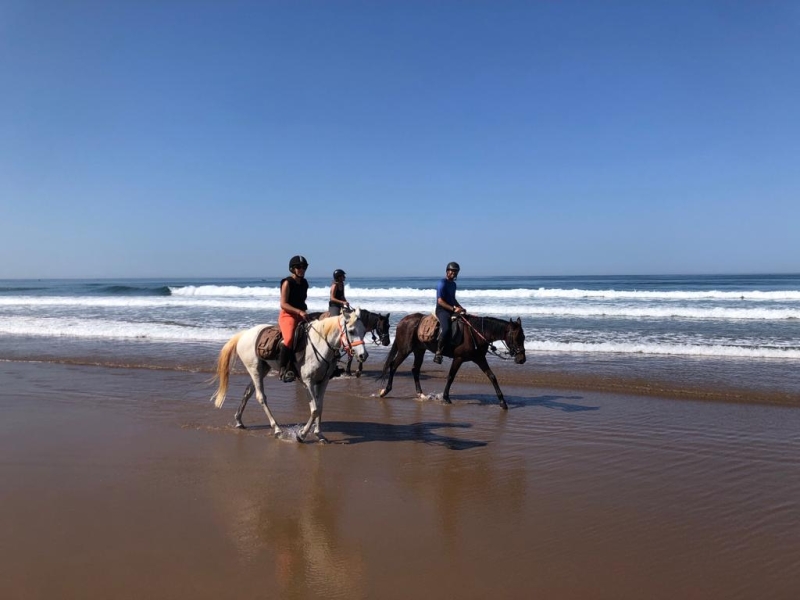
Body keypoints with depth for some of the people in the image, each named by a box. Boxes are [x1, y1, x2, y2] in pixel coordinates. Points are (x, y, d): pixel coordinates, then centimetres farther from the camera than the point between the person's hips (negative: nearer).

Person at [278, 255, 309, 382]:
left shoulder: (304, 283, 15)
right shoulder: (287, 283, -6)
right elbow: (283, 304, -13)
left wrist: (305, 311, 12)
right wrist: (299, 311, -22)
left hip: (301, 316, 8)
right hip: (287, 315, -8)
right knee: (289, 338, -31)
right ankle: (283, 369, -25)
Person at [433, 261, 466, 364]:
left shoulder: (453, 284, 17)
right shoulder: (442, 283, -10)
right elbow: (440, 301, -18)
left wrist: (461, 308, 13)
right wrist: (453, 309, -23)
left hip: (452, 310, 9)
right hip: (442, 310, -9)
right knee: (445, 329, -32)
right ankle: (438, 352, -22)